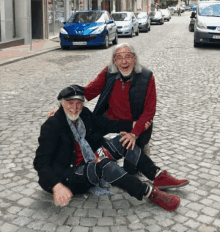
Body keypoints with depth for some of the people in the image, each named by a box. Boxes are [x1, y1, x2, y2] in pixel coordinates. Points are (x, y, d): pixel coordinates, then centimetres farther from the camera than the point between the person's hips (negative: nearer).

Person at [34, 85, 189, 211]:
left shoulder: (83, 113, 1)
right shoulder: (51, 126, -18)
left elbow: (106, 125, 10)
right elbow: (41, 162, -23)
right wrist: (57, 186, -39)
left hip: (91, 161, 8)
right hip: (70, 176, -8)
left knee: (123, 141, -7)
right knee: (104, 165, -34)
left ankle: (159, 177, -8)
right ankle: (151, 193, -27)